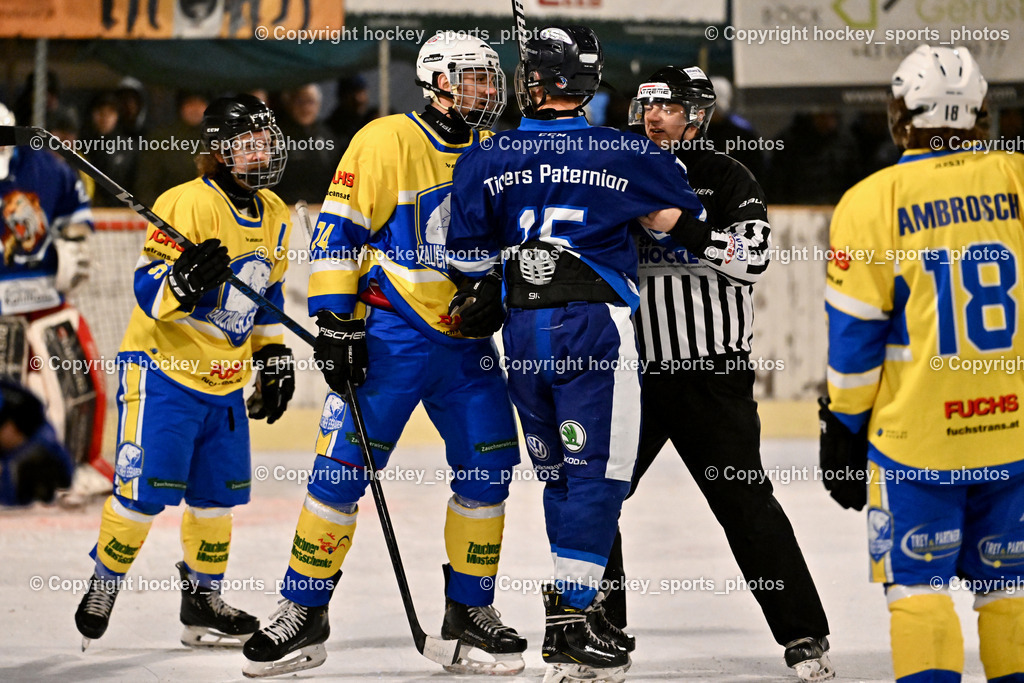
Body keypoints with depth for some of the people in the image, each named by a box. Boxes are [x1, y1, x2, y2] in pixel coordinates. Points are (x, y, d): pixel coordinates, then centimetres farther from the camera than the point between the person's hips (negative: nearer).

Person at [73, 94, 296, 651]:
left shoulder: (274, 214, 8)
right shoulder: (187, 204, -18)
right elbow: (149, 292, -20)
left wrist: (274, 356, 17)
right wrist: (184, 281, -40)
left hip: (225, 380, 7)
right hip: (162, 369, -7)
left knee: (217, 494, 10)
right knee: (144, 489, -8)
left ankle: (202, 603, 23)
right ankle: (102, 590, 9)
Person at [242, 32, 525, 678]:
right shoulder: (389, 140, -9)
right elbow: (338, 230, -10)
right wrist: (336, 322, -15)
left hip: (468, 340, 5)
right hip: (390, 334, -5)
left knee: (487, 469, 2)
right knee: (344, 465, -8)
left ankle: (471, 608, 16)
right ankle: (305, 612, 1)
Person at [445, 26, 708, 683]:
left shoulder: (487, 158, 2)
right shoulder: (624, 153, -5)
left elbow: (469, 252, 7)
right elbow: (679, 217, 7)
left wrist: (483, 297, 25)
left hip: (523, 329, 4)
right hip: (595, 327, -4)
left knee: (560, 472, 17)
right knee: (598, 472, -2)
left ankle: (575, 605, 23)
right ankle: (571, 624, -10)